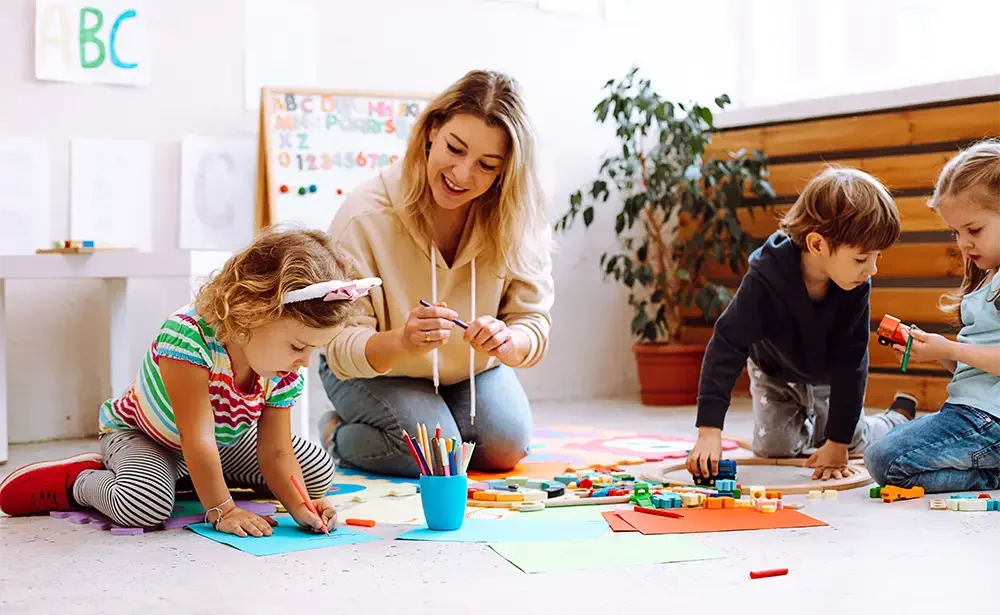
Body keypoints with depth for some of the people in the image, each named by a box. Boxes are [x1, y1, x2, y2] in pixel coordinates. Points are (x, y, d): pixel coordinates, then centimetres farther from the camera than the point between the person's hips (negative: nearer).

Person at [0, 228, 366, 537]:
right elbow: (198, 440, -39)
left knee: (319, 471, 3)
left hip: (224, 440, 7)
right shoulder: (189, 334, -40)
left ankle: (190, 478, 15)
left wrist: (299, 506, -33)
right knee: (146, 506, -39)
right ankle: (79, 481, -3)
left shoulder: (284, 376, -20)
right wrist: (220, 510, -35)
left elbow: (276, 453, -16)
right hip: (138, 434, -7)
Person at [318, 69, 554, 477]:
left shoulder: (518, 219, -21)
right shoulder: (365, 217, -31)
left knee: (504, 448, -15)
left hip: (471, 368, 4)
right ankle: (336, 435, 8)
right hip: (374, 369, -4)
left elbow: (533, 319, -18)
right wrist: (401, 342, -52)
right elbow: (342, 350, -29)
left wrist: (507, 342, -43)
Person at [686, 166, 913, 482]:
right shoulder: (765, 278, -39)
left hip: (828, 377, 1)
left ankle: (900, 416, 29)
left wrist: (838, 442, -26)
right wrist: (709, 431, -44)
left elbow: (850, 361, -25)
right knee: (772, 449, -7)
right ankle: (806, 425, 27)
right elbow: (726, 347, -38)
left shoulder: (857, 288, -31)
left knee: (853, 444, -2)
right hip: (774, 372, -1)